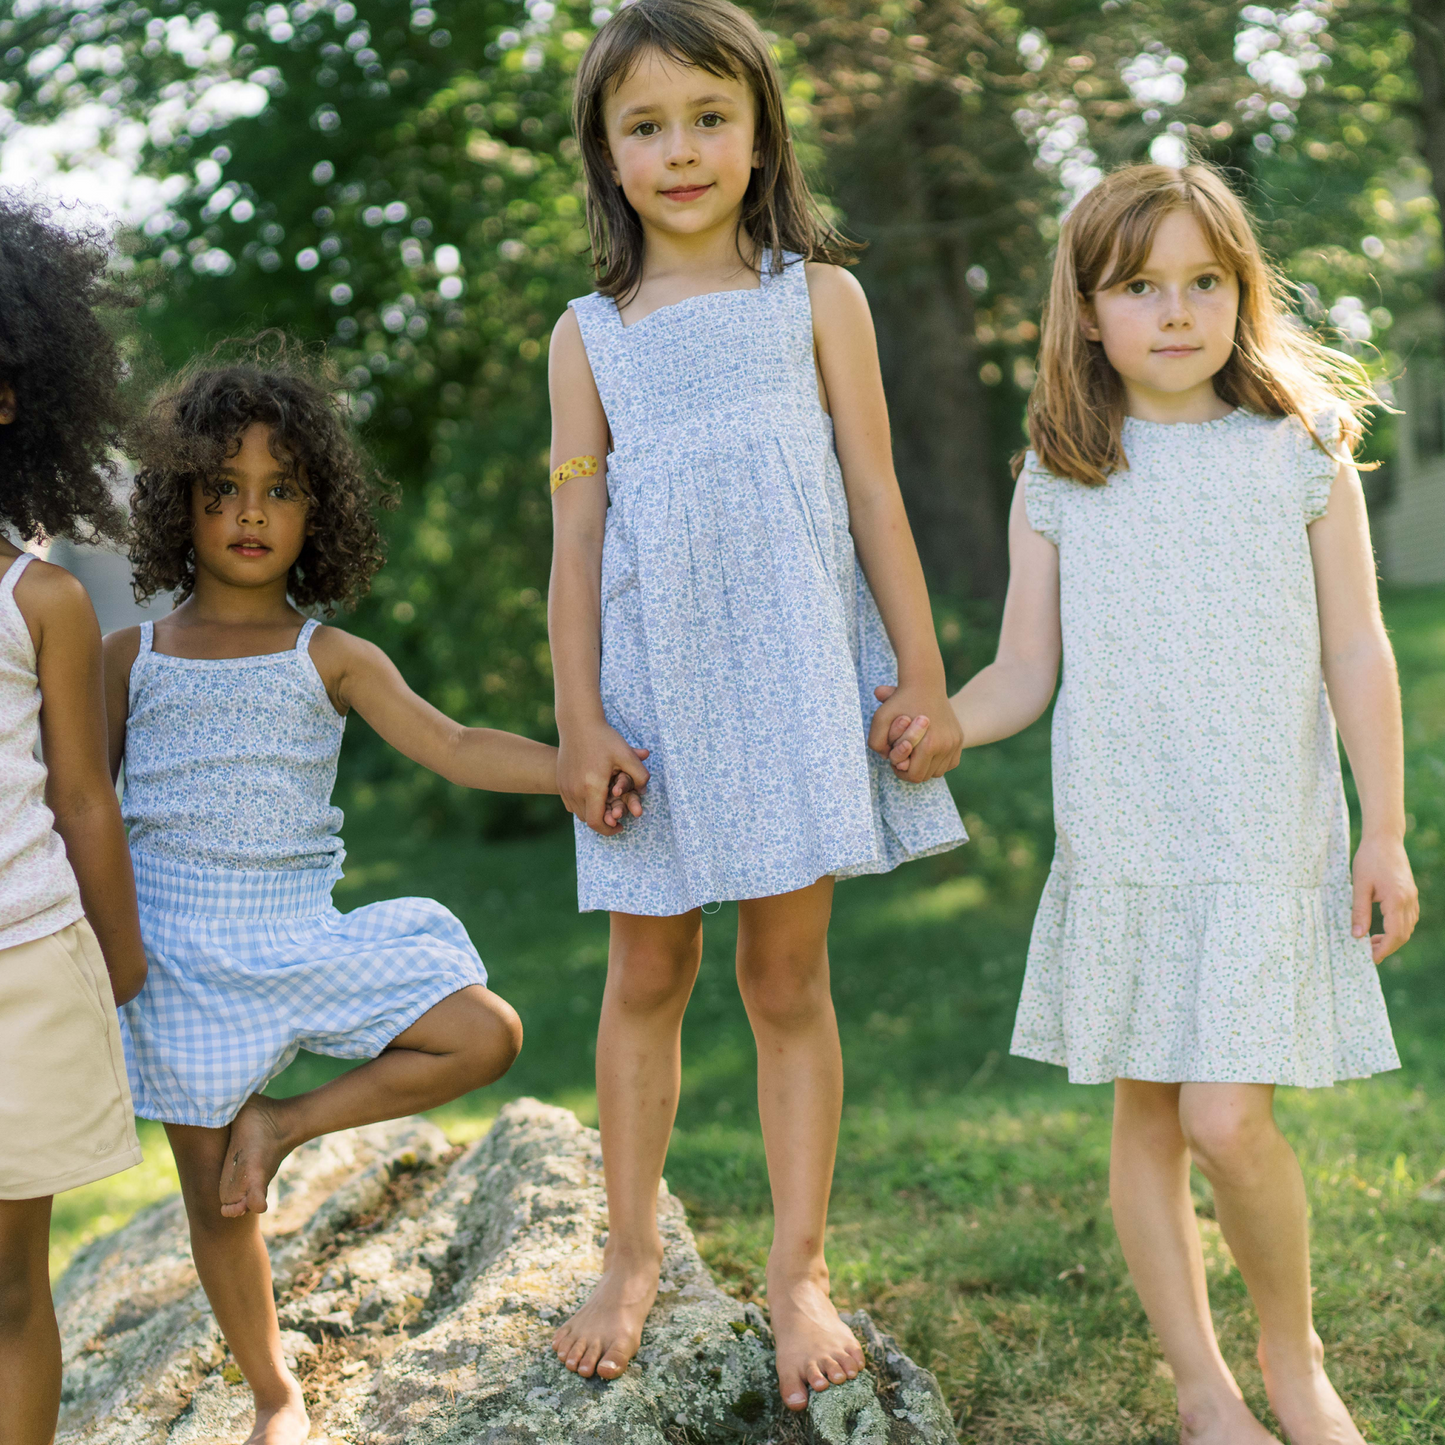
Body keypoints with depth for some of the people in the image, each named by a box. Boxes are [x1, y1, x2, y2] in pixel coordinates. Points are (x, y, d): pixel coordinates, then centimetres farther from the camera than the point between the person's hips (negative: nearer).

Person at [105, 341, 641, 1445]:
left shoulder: (330, 660, 3)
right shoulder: (133, 656, 4)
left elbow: (452, 747, -6)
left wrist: (582, 768, -18)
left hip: (305, 937, 1)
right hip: (179, 953, -1)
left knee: (486, 1034, -12)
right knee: (213, 1193, 5)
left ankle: (280, 1124, 3)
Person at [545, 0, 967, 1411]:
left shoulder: (817, 297, 7)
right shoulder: (589, 333, 9)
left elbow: (875, 500, 5)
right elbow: (575, 537, 5)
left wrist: (923, 681, 1)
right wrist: (579, 723, -2)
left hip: (795, 668, -1)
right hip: (655, 679, 1)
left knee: (788, 975, 3)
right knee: (645, 976, 7)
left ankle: (797, 1271, 13)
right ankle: (630, 1255, 23)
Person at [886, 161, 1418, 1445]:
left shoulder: (1303, 454, 1)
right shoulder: (1058, 483, 4)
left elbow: (1356, 652, 3)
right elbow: (1025, 674, 6)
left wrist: (1385, 830, 0)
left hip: (1270, 848, -2)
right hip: (1119, 851, 3)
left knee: (1227, 1119, -12)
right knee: (1144, 1115, 8)